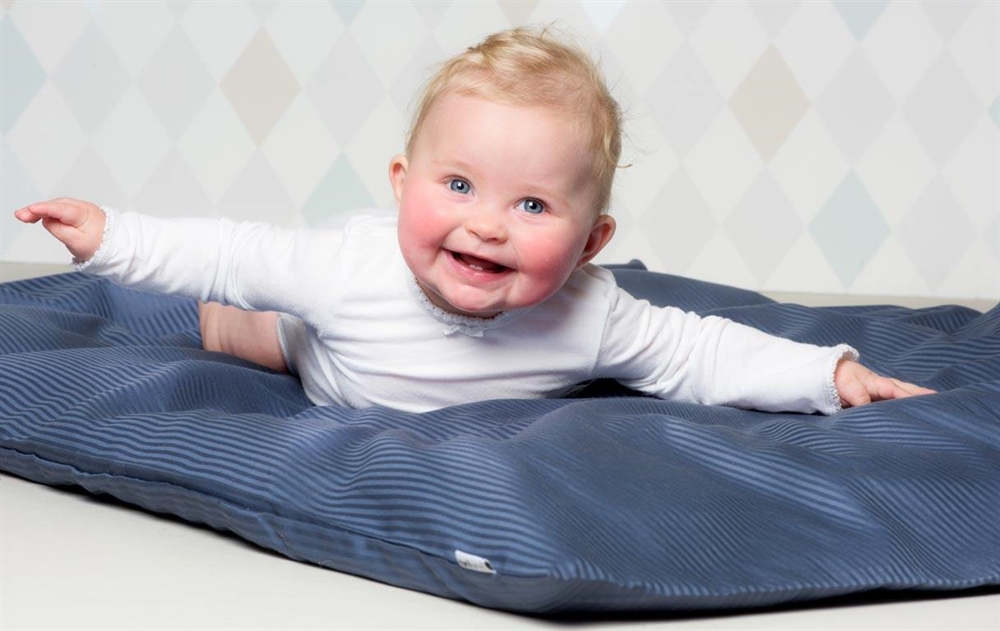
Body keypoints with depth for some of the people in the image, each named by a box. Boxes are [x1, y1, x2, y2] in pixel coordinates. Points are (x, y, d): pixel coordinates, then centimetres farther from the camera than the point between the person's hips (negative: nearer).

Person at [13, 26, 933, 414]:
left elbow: (695, 350, -31)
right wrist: (113, 237, -34)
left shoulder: (587, 318, -41)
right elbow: (237, 256, -31)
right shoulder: (350, 267, -45)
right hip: (332, 384, -1)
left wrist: (829, 374, -39)